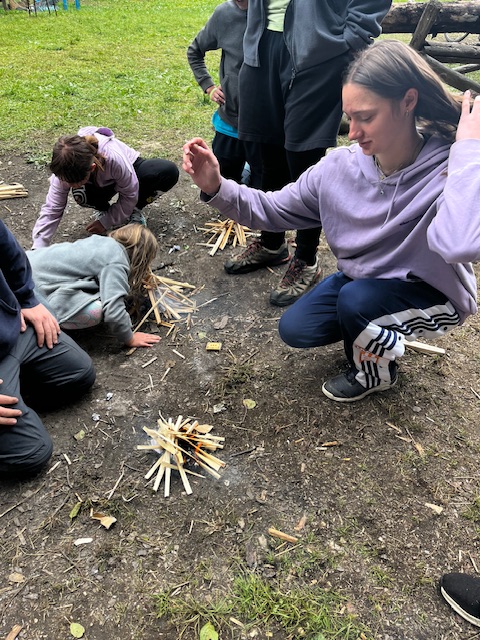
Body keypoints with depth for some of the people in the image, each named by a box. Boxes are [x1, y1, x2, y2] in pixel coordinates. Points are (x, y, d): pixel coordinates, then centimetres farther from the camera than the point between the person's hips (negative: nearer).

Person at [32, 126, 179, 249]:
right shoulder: (65, 170, -32)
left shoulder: (114, 158, -43)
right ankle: (102, 207, 2)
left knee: (169, 171, -31)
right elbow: (52, 209, -28)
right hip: (100, 183, 1)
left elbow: (129, 195, -26)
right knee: (81, 195, -36)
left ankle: (134, 209, -7)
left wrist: (106, 221, -24)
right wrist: (37, 248, -36)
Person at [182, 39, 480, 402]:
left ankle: (376, 372, 2)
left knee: (357, 298, -32)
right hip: (361, 281, 5)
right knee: (294, 330, -3)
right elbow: (273, 210, -8)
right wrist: (217, 187, -25)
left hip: (432, 295, -5)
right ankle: (380, 333, 23)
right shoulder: (339, 167, -15)